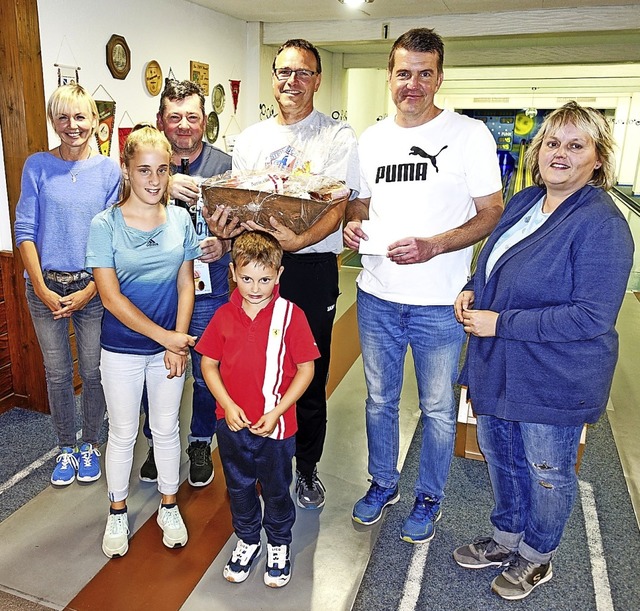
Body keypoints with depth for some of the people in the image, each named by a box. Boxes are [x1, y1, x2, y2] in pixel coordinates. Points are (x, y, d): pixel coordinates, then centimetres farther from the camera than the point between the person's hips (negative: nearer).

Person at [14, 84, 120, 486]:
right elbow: (25, 231, -2)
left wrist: (89, 291, -9)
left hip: (93, 287, -1)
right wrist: (41, 289, -9)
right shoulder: (37, 166, 0)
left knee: (93, 372, 8)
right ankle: (67, 447, 30)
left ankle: (89, 444, 30)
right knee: (58, 374, 11)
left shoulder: (109, 170, -2)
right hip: (46, 287, 1)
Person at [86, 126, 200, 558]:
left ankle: (169, 506, 36)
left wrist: (177, 344, -8)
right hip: (122, 349, -2)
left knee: (166, 428, 16)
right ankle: (118, 511, 36)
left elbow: (185, 285, 0)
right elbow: (111, 296, -14)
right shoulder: (105, 225, -12)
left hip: (170, 346, 2)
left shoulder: (180, 220, -3)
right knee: (123, 433, 13)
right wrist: (164, 336, -17)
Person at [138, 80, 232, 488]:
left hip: (208, 290, -1)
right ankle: (156, 444, 37)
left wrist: (225, 245, -20)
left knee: (207, 374, 11)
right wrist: (165, 187, -30)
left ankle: (201, 444, 34)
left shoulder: (225, 164, 0)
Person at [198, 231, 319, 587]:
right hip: (232, 423, 3)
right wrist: (228, 405, -9)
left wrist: (277, 412, -16)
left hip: (276, 426, -3)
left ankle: (279, 545, 43)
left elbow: (306, 369, -11)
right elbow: (209, 364, 2)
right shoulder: (224, 316, -5)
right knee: (239, 487, 22)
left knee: (276, 489, 18)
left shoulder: (291, 315, -15)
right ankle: (247, 541, 47)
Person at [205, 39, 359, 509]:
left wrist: (299, 240, -30)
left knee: (310, 376, 7)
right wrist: (223, 226, -12)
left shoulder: (338, 138, 0)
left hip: (312, 268, -3)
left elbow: (337, 208, -10)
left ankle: (307, 467, 29)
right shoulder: (250, 139, 13)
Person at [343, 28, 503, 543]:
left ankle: (429, 498, 34)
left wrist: (431, 245, -23)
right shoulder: (372, 139, 8)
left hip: (439, 301, -4)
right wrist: (353, 224, -7)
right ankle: (383, 484, 40)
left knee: (437, 408, 12)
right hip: (377, 295, 4)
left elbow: (492, 212, -8)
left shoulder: (469, 134, -6)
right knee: (380, 399, 18)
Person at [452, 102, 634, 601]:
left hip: (555, 380, -7)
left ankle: (536, 557, 40)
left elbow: (592, 317, -26)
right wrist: (472, 291, -3)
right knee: (499, 454, 22)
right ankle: (507, 538, 47)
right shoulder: (523, 202, 3)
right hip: (499, 367, 8)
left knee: (547, 471, 14)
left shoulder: (601, 224, -21)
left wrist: (500, 322, -25)